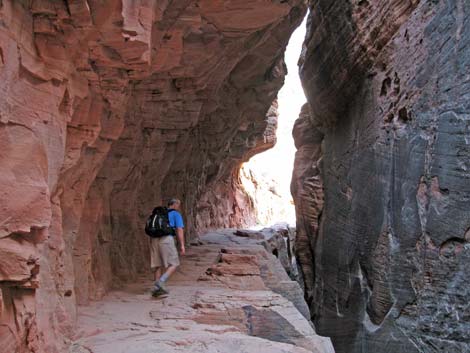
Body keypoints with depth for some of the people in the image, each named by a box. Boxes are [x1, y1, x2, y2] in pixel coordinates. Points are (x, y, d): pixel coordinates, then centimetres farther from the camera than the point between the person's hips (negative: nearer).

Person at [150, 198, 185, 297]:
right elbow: (179, 230, -3)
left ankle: (156, 288, 7)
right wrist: (182, 245, -5)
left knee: (158, 265, 12)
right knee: (174, 264, 0)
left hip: (154, 239, 7)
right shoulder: (176, 214, 9)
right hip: (166, 239, -6)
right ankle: (161, 281, -17)